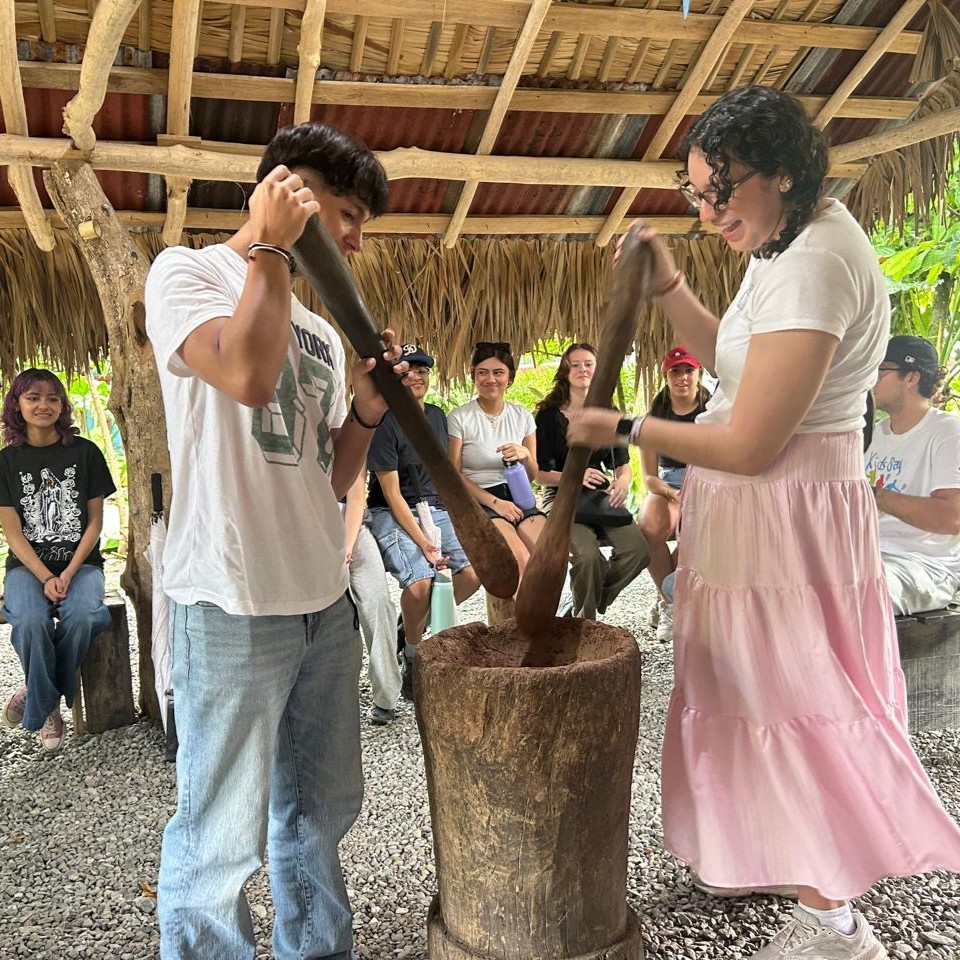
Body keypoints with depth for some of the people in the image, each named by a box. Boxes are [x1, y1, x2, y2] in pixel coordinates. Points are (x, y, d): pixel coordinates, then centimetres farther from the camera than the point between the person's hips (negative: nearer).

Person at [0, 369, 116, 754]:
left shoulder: (85, 453, 1)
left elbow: (95, 521, 1)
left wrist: (69, 573, -11)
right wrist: (45, 578, -16)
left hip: (80, 561, 0)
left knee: (80, 616, -30)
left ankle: (36, 692, -5)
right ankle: (47, 707, -7)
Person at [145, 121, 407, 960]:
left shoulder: (320, 333, 18)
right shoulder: (186, 271, -2)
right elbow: (249, 375, -24)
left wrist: (367, 412, 0)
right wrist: (270, 246, -12)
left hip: (326, 599, 8)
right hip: (235, 605, -7)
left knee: (321, 813, 19)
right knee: (222, 839, 4)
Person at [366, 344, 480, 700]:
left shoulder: (438, 416, 10)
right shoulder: (385, 423, -11)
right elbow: (392, 493, -14)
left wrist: (455, 515, 8)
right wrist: (422, 541, -20)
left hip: (436, 508, 6)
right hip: (392, 513, -6)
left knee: (474, 571, -16)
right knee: (421, 582, -30)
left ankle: (415, 623, 9)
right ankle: (412, 657, -1)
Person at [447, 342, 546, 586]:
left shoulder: (523, 417, 11)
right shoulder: (459, 418, -2)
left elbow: (532, 476, 15)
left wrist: (525, 455, -8)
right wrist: (494, 502, -11)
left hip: (518, 497, 4)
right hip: (478, 501, -4)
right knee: (520, 557, -28)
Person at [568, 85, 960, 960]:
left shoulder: (817, 264, -24)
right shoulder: (787, 240, 8)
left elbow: (748, 445, -26)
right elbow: (733, 356, 19)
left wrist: (624, 430, -15)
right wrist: (669, 288, 7)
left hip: (786, 514, -10)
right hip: (754, 506, 10)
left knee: (788, 701, 3)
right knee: (758, 693, 21)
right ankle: (773, 855, 42)